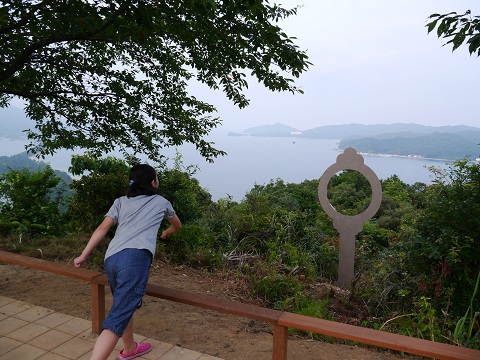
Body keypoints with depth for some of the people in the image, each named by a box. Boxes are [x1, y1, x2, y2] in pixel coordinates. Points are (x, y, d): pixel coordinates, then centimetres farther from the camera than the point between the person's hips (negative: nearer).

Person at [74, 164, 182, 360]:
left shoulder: (121, 202, 25)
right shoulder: (161, 202, 21)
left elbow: (102, 229, 12)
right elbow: (177, 225, 40)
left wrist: (83, 255, 13)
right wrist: (167, 232, 60)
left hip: (111, 258, 6)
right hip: (136, 257, -5)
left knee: (124, 306, 26)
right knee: (118, 318, -11)